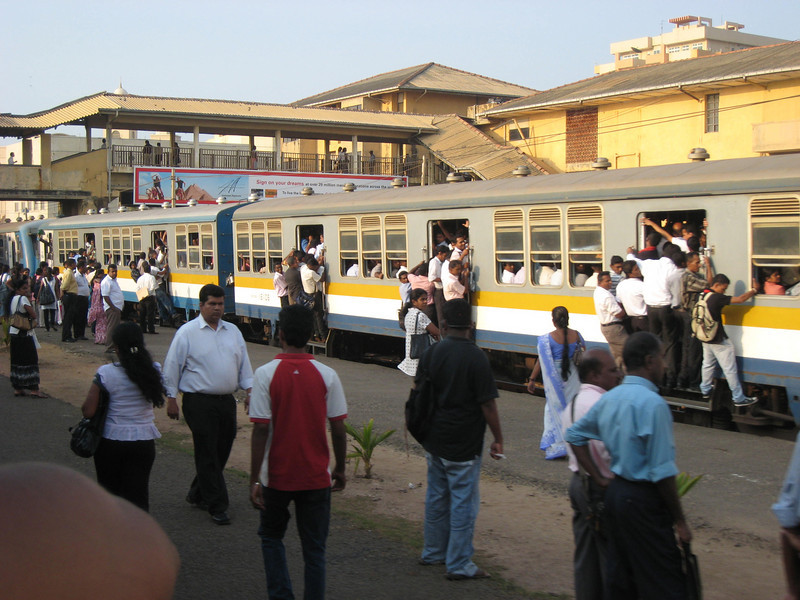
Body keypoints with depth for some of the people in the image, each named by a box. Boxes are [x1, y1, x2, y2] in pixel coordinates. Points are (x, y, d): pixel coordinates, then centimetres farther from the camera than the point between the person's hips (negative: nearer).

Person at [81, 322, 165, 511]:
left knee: (109, 491, 19)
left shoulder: (106, 373, -15)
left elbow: (88, 411, -14)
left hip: (110, 441, -1)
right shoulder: (154, 370, -6)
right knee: (138, 494, 6)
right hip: (144, 441, 2)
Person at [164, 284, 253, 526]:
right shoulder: (187, 332, -3)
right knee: (207, 454, -4)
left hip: (227, 401, 6)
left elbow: (244, 363, 18)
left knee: (221, 451, 10)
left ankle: (198, 494, 29)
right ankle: (217, 506, 1)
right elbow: (172, 367, -2)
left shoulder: (233, 331, 13)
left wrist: (249, 391, 10)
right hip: (199, 402, -6)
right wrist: (171, 399, -4)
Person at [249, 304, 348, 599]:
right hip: (316, 476, 1)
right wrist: (340, 469, 10)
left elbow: (260, 430, -14)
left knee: (271, 537, 20)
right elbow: (338, 429, -4)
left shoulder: (265, 374, -11)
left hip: (277, 476, -1)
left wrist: (255, 479, -8)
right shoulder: (327, 375, -6)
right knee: (314, 548, 10)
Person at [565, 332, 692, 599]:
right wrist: (680, 521, -11)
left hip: (615, 491, 8)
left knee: (619, 579, 15)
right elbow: (662, 472, -19)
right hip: (643, 500, -8)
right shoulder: (652, 403, -18)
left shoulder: (609, 398, 7)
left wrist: (599, 479, 16)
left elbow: (574, 435, 19)